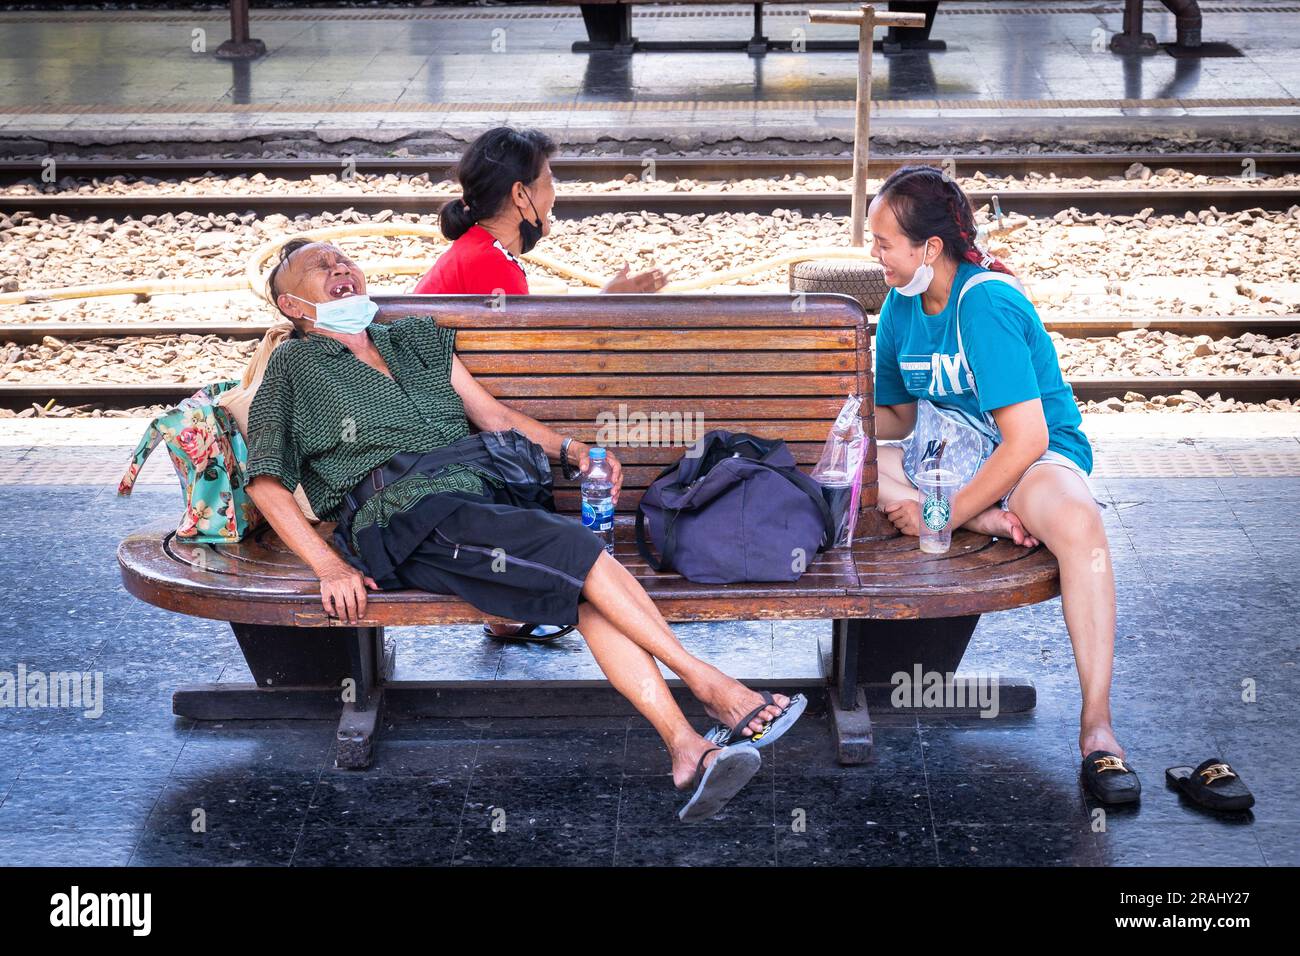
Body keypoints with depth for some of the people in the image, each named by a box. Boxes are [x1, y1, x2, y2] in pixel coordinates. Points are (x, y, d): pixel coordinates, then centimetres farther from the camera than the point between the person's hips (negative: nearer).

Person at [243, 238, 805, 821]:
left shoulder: (418, 338, 28)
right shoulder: (295, 367, 13)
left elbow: (492, 414, 27)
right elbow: (265, 482, 5)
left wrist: (573, 449, 9)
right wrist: (329, 566, -10)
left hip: (483, 498, 5)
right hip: (402, 517, -5)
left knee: (588, 588, -26)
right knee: (576, 549, -27)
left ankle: (686, 749, -40)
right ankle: (709, 685, -24)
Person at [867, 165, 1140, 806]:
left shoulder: (988, 304, -21)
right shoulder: (900, 305, 1)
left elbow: (1026, 440, -27)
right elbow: (895, 416, 16)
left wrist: (943, 518, -27)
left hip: (1038, 457, -7)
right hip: (948, 457, 7)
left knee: (1077, 523, -41)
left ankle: (1096, 728, -40)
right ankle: (991, 523, -24)